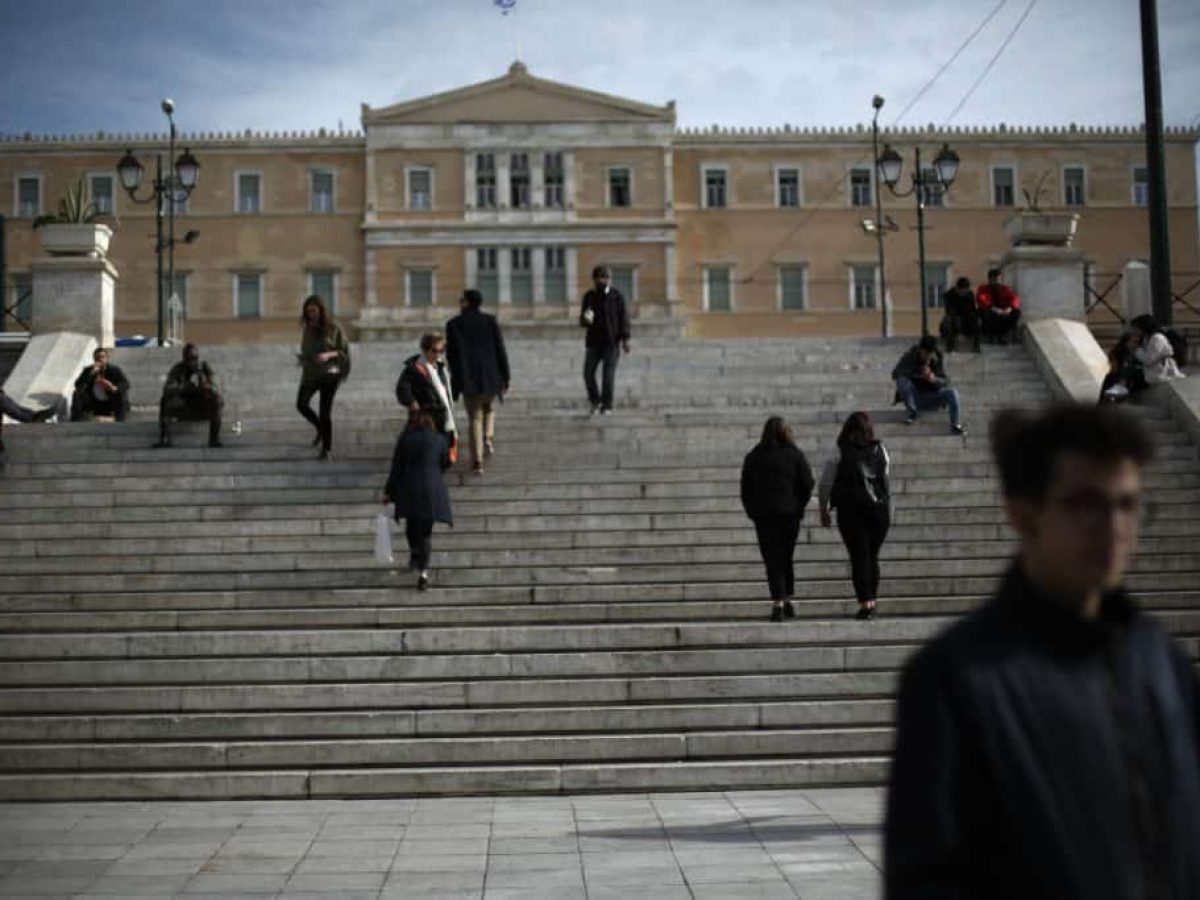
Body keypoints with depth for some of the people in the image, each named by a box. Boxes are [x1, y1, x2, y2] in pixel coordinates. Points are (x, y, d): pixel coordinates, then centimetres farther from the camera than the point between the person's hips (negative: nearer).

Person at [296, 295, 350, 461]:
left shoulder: (334, 328, -4)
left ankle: (327, 449, 7)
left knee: (325, 411, -5)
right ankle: (320, 429, 13)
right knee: (301, 404, -16)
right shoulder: (307, 329, 9)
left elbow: (344, 351, -2)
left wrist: (329, 355, -18)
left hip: (329, 374, -4)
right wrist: (302, 358, 2)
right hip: (310, 374, 4)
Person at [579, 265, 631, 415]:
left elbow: (624, 318, -2)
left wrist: (625, 339, -10)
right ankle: (595, 401, 19)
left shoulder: (616, 296, -1)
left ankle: (607, 406, 3)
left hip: (612, 342, -3)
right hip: (593, 342, 3)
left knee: (608, 375, -6)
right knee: (588, 373, -2)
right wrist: (586, 320, -21)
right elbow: (582, 320, 5)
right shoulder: (589, 297, 6)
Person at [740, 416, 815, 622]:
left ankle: (777, 603, -12)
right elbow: (807, 484, -2)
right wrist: (798, 507, 8)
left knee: (772, 560, -1)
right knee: (786, 559, 15)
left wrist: (752, 512, 9)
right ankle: (788, 601, 16)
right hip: (790, 514, 1)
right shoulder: (795, 455, 0)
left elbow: (745, 489, 3)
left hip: (763, 515, -1)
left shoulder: (753, 457, 2)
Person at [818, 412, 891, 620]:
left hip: (851, 511, -2)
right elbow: (886, 478, 6)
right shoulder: (880, 450, 3)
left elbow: (825, 484, -2)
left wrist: (824, 510, 7)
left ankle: (865, 604, -8)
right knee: (873, 556, 14)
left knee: (859, 557, 0)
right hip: (880, 509, 2)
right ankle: (872, 601, 18)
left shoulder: (839, 454, -3)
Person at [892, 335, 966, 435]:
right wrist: (917, 372, -34)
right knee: (902, 380, -28)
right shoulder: (910, 355, -11)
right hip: (914, 398, -1)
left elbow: (946, 381, -7)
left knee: (952, 393, -25)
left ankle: (955, 425, -13)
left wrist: (935, 379, -31)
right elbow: (895, 374, -21)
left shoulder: (938, 358, -7)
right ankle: (913, 413, -11)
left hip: (931, 398, 1)